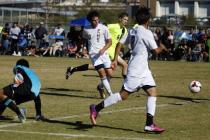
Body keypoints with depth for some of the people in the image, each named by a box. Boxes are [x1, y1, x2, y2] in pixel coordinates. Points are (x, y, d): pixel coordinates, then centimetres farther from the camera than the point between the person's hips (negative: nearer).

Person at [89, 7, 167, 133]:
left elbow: (120, 43, 10)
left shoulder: (133, 31, 9)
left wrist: (115, 59, 13)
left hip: (143, 70, 9)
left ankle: (149, 125, -3)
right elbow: (156, 50, -14)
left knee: (153, 92, 2)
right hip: (136, 70, -9)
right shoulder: (146, 33, -15)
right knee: (124, 95, -4)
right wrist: (162, 47, 7)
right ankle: (97, 108, 5)